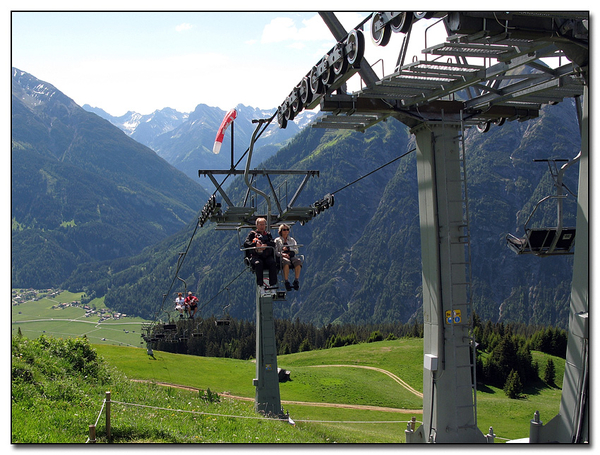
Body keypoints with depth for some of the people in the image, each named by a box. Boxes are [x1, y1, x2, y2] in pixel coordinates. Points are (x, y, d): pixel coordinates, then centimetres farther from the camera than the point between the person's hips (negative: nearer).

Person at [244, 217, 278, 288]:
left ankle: (273, 284, -31)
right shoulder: (252, 234, 18)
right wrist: (255, 244, -15)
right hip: (255, 255, -2)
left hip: (267, 256, 2)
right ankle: (260, 284, -32)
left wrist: (265, 245, -15)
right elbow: (246, 244, 2)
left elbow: (273, 243, 6)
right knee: (258, 263, -36)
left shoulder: (268, 234, 24)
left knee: (273, 263, -30)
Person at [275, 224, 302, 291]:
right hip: (282, 257, -2)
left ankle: (296, 281, -36)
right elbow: (275, 252, 6)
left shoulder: (292, 240, 27)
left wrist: (288, 248, -2)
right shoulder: (277, 240, 20)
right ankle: (286, 282, -40)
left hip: (292, 256, 2)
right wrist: (282, 254, -13)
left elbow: (296, 250, 15)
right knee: (286, 262, -41)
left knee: (298, 261, -35)